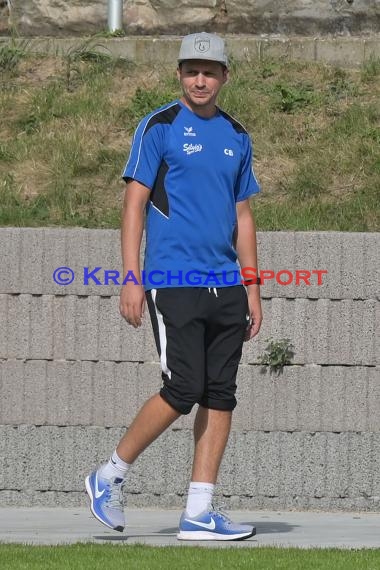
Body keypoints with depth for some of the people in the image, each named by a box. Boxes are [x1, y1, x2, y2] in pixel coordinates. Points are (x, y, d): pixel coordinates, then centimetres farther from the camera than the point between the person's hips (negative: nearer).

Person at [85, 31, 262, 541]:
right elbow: (135, 202, -4)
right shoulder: (159, 127, -1)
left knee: (221, 394, 1)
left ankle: (199, 514, 3)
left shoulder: (237, 137, 16)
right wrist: (132, 277, -12)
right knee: (184, 389, -12)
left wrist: (251, 289, 14)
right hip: (173, 282, -6)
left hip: (225, 287, 6)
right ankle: (110, 476, 6)